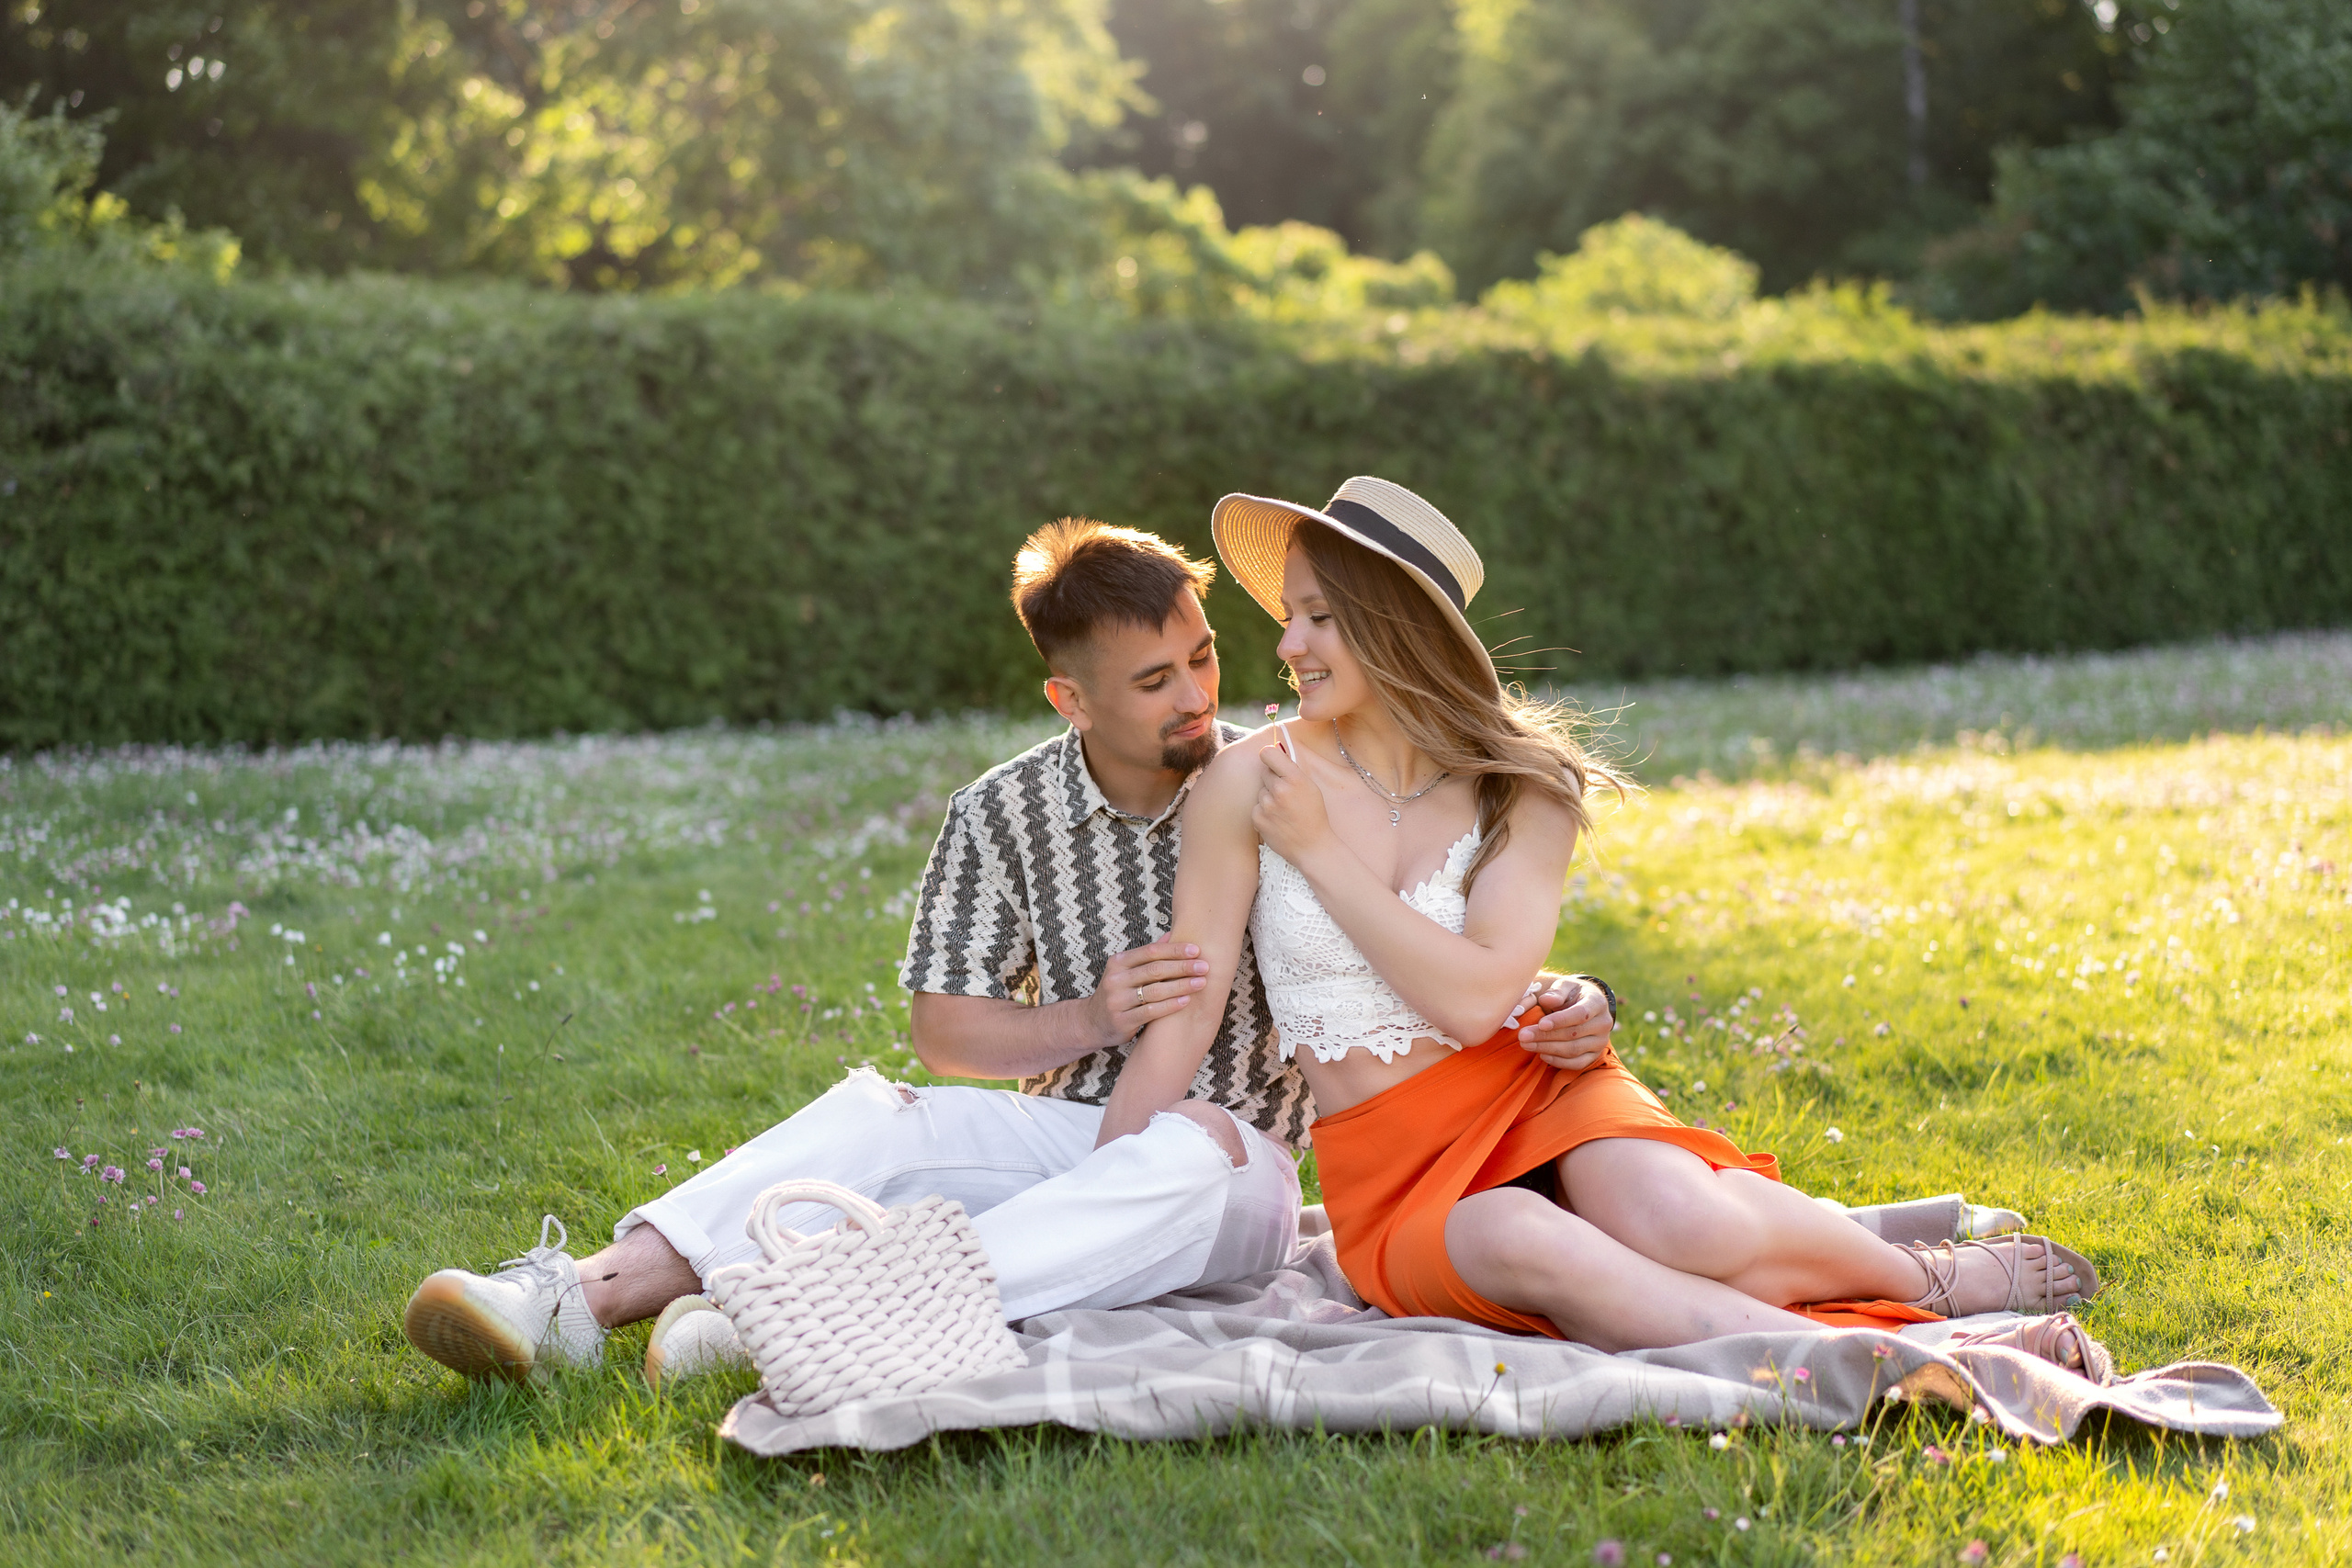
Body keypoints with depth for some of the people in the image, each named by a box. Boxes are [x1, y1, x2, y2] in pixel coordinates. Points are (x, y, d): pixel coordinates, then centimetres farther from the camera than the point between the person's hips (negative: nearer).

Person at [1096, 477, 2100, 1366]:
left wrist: (1319, 849, -14)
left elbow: (1477, 996, -15)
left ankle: (1938, 1276, -6)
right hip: (1397, 1181, -1)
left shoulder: (1522, 785, -1)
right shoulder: (1247, 786, -4)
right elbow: (1178, 1025, -2)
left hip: (1541, 1092, 1)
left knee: (1682, 1219, -34)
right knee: (1507, 1239, -36)